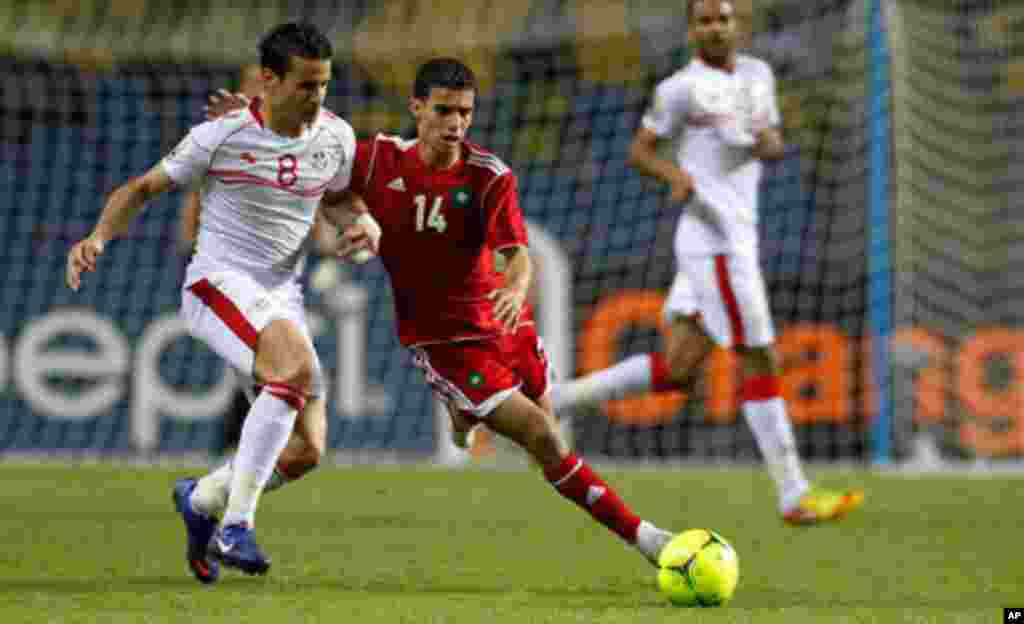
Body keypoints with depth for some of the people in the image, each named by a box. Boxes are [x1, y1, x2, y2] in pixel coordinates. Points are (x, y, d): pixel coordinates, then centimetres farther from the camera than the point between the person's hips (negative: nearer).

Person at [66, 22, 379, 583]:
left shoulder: (336, 137, 5)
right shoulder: (221, 136, -9)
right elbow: (144, 187, -1)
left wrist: (360, 221, 2)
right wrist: (99, 237, -18)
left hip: (282, 296, 6)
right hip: (218, 284, -6)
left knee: (306, 451, -4)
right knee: (298, 368, -34)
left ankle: (202, 500, 26)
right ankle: (235, 526, -29)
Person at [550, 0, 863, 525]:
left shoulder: (757, 73, 15)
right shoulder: (681, 88, -5)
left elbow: (775, 146, 21)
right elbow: (639, 151, 0)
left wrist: (769, 143, -4)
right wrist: (676, 174, -20)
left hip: (734, 239, 8)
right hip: (715, 240, -8)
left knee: (677, 371, 7)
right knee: (760, 363, -5)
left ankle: (549, 399, 13)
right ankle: (794, 497, 0)